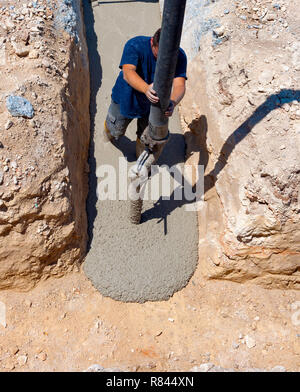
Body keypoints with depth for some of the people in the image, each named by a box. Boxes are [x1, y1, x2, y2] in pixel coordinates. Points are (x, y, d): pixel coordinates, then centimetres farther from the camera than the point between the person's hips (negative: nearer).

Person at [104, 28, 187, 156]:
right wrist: (146, 89, -64)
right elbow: (127, 73, -43)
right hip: (126, 98, -1)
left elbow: (180, 85, -34)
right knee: (115, 132, 20)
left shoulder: (179, 56, -23)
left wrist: (172, 102, -57)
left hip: (153, 104, 2)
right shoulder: (135, 45, -30)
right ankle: (109, 129, 59)